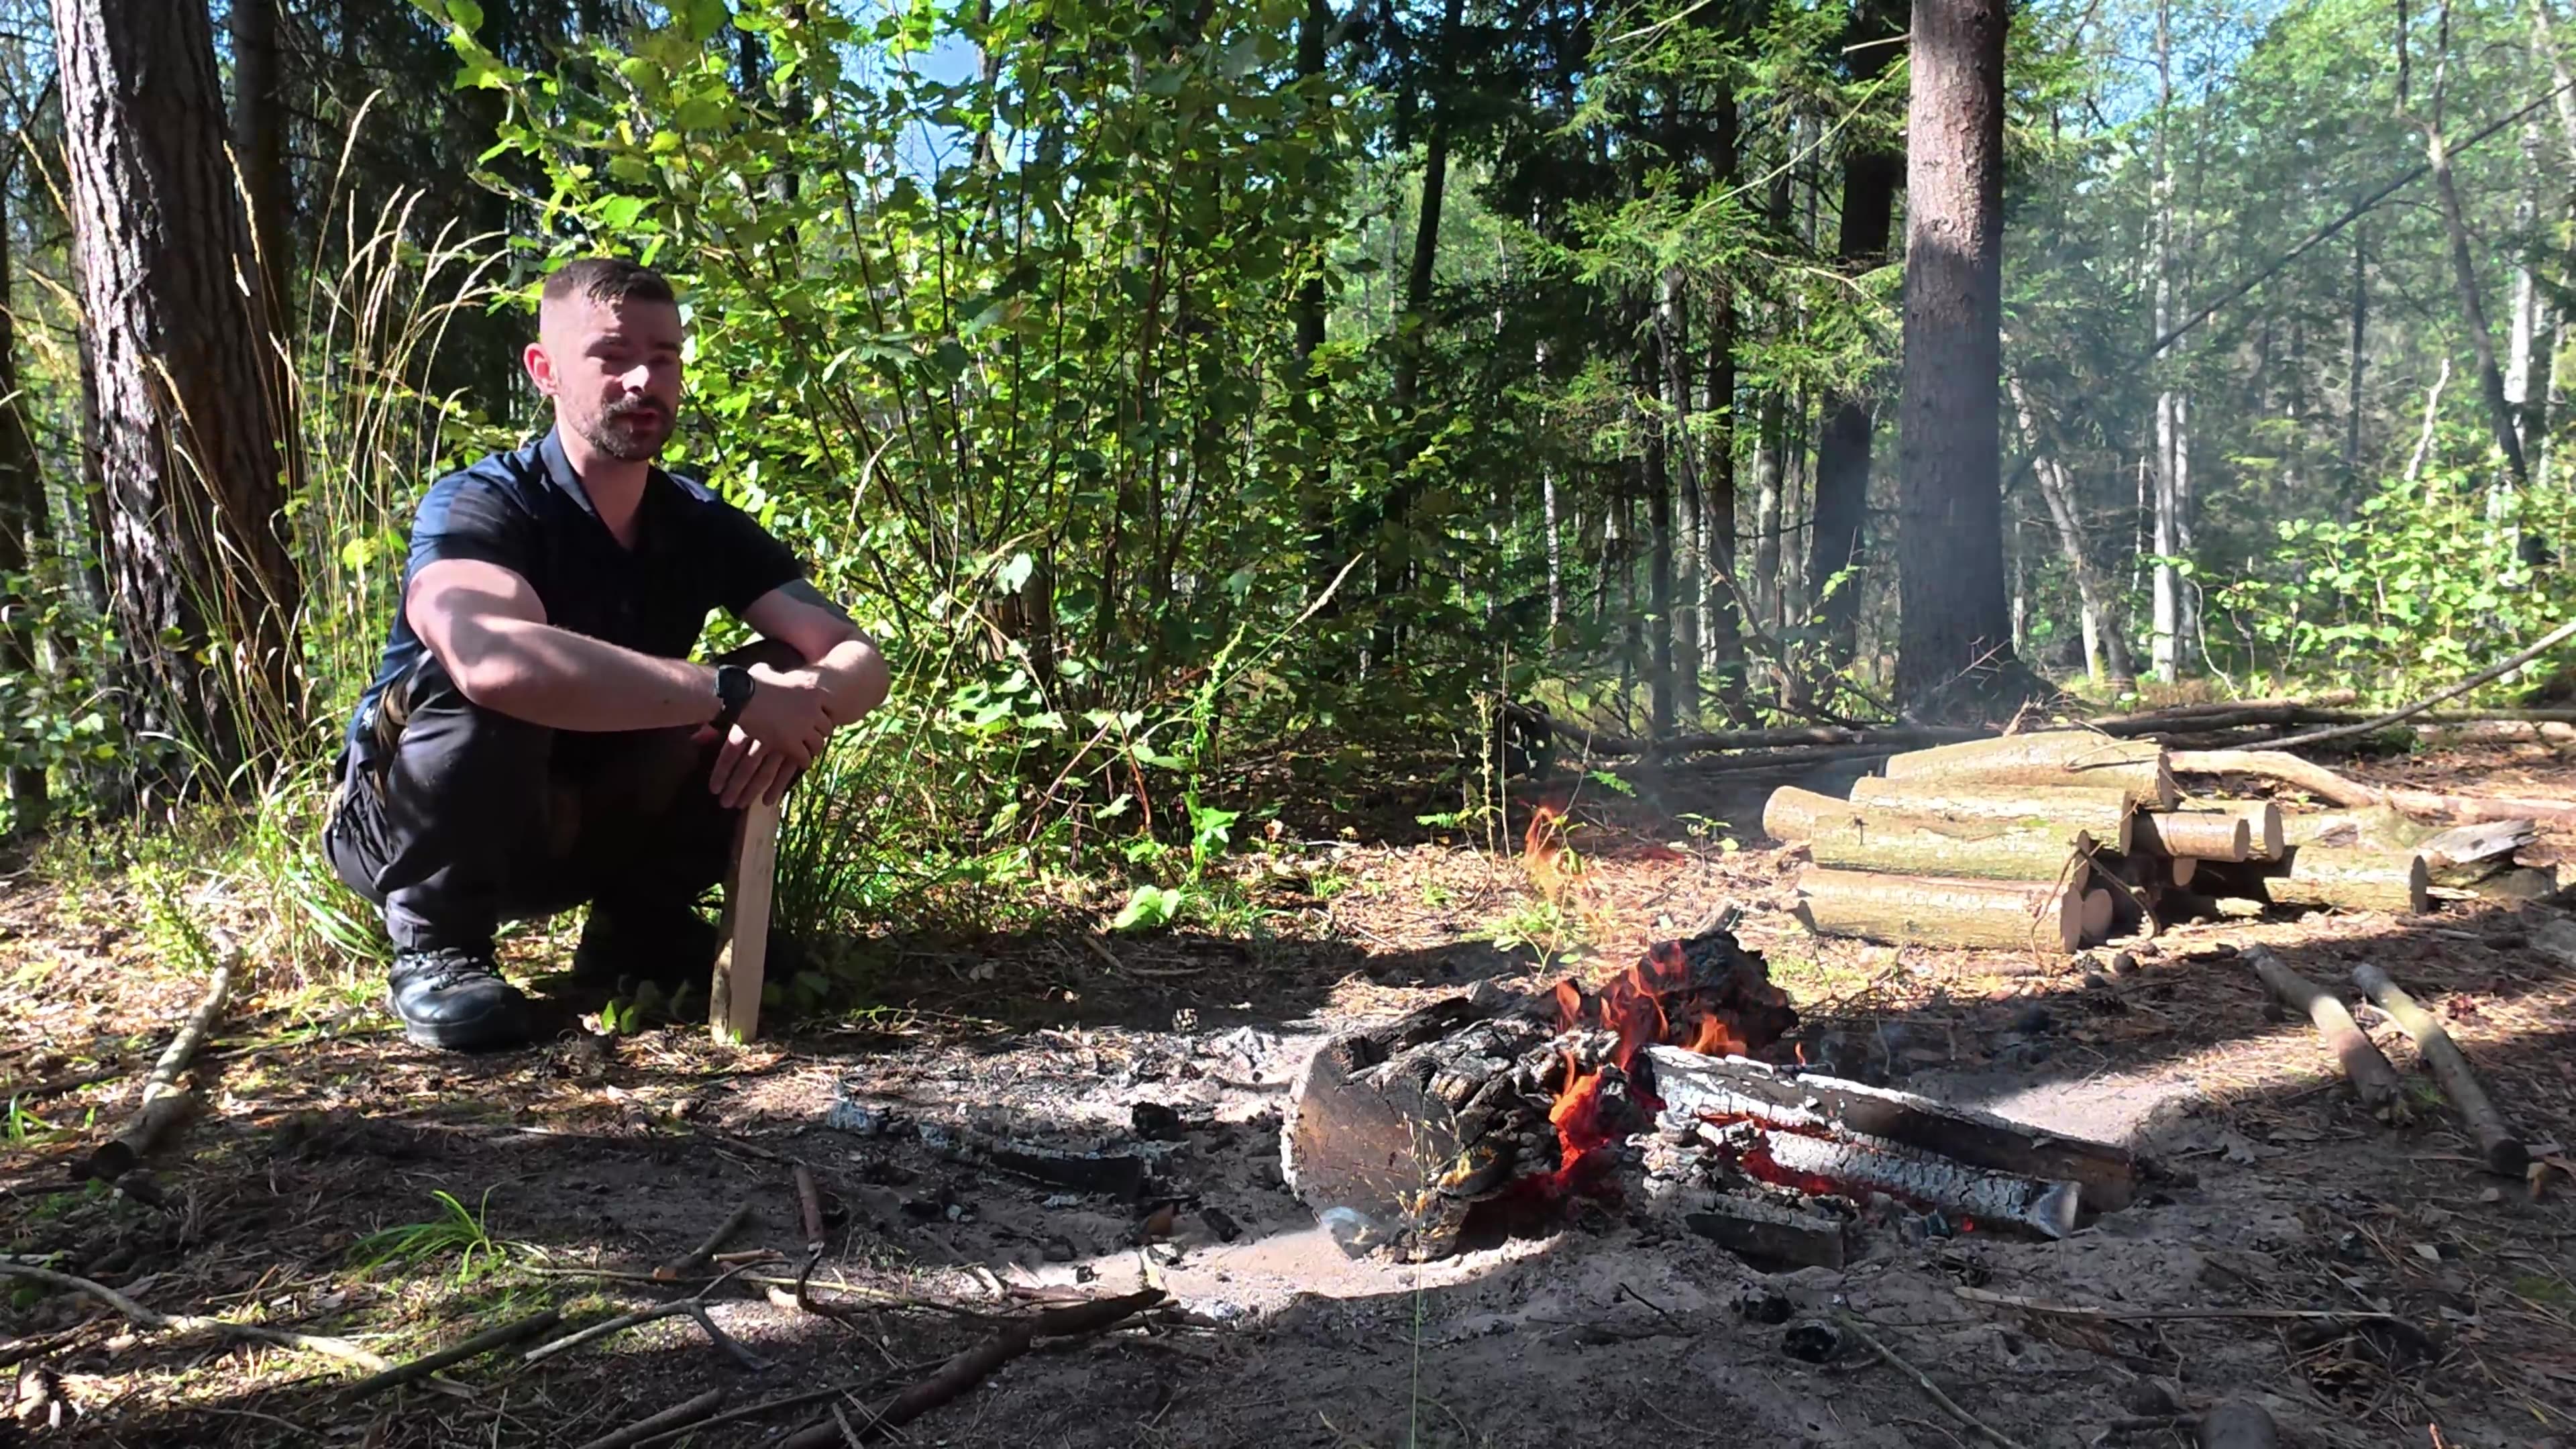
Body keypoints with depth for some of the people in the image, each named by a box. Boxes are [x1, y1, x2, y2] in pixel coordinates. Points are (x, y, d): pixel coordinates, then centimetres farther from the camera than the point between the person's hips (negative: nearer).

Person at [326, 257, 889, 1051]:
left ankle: (639, 922, 0)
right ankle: (437, 947, -13)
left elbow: (862, 662, -13)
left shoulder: (703, 524, -5)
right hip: (406, 823, -5)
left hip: (587, 825, 5)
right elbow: (493, 660, -46)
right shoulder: (479, 505, -22)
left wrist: (802, 701, -37)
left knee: (793, 677, -13)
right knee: (482, 689, -37)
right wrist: (734, 694, -43)